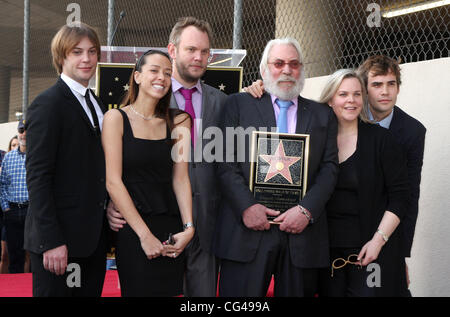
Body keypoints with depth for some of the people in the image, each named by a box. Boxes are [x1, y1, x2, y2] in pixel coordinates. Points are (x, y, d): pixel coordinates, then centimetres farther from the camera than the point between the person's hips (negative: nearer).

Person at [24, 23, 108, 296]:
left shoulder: (96, 104, 15)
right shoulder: (48, 105, -10)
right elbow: (37, 177, -15)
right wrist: (51, 241, -19)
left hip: (95, 236, 8)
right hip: (60, 238, -7)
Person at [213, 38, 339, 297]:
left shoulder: (323, 114, 14)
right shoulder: (239, 105, 9)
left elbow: (330, 167, 6)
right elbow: (226, 162, 1)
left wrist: (306, 210, -8)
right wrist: (246, 206, -11)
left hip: (303, 229, 2)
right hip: (248, 227, -1)